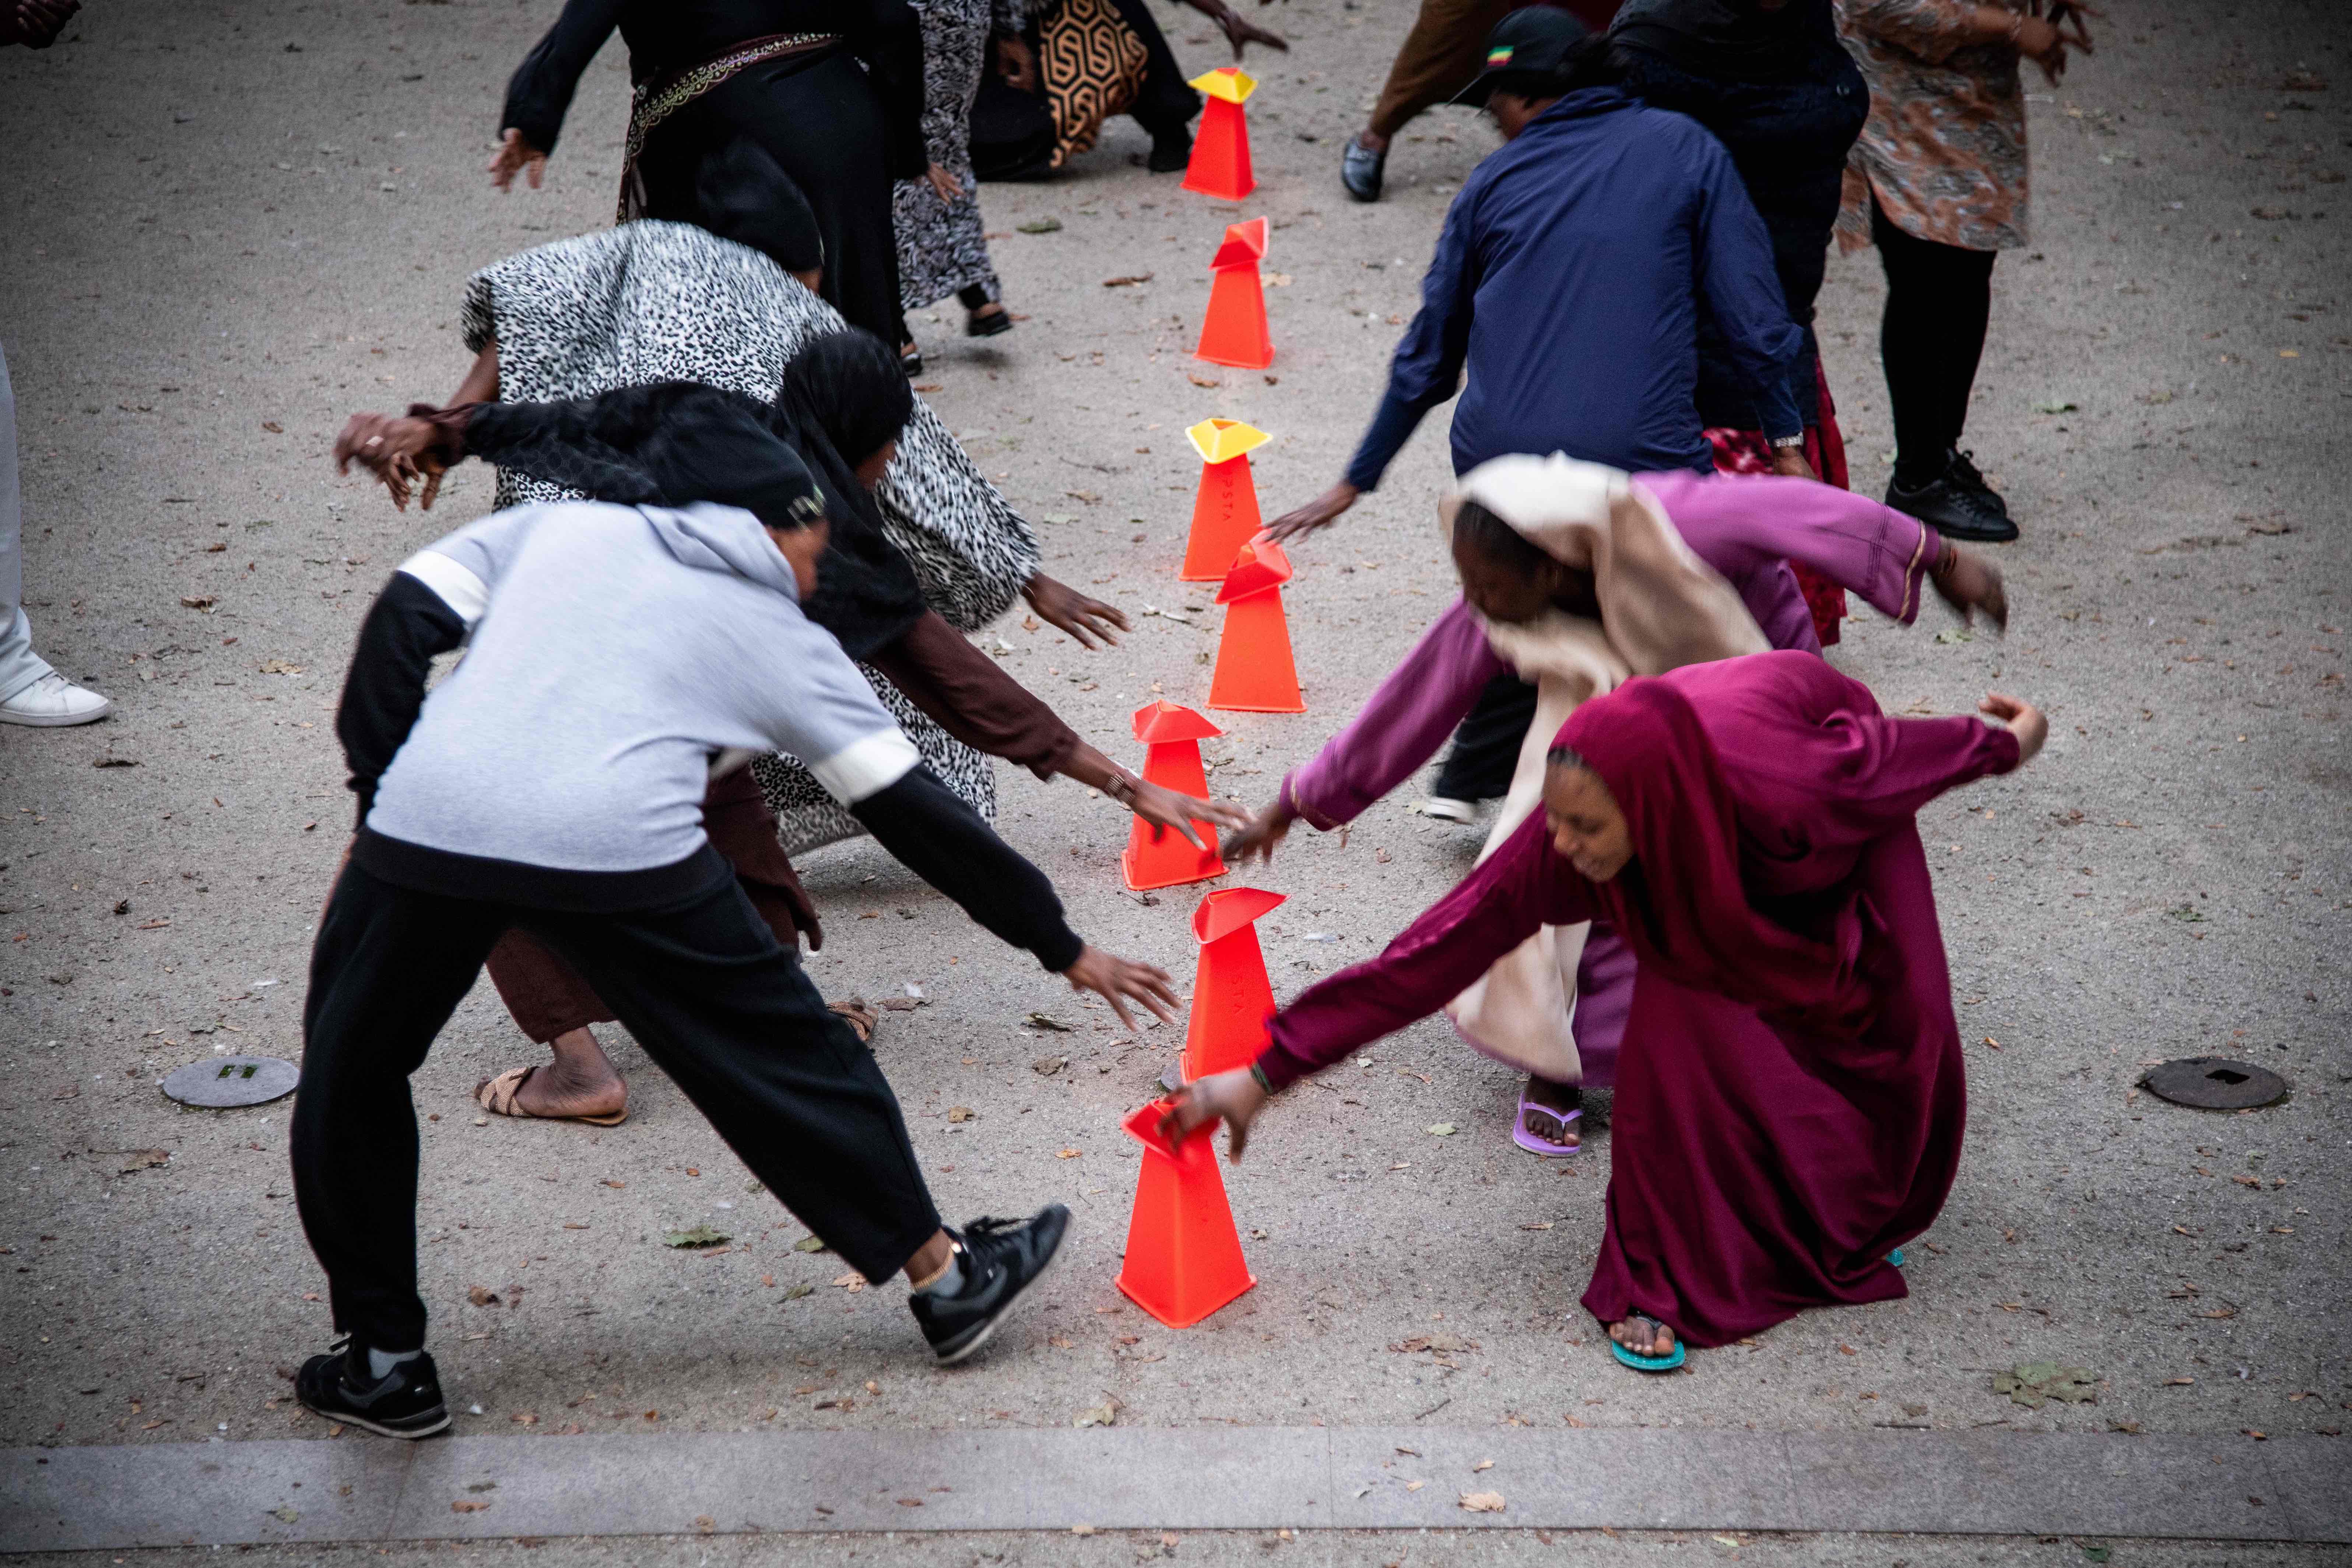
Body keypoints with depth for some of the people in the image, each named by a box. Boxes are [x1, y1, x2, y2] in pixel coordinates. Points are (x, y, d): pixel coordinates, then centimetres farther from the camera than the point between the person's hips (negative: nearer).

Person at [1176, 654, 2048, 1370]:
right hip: (1710, 881, 1)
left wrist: (2003, 745, -3)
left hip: (1845, 837, -1)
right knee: (1678, 1026, -21)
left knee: (1901, 1034, -3)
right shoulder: (1560, 846, -39)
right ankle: (1662, 1278, -4)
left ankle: (1856, 1218, 29)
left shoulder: (1790, 780, -46)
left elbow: (1888, 752, -25)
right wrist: (1265, 1074, -38)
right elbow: (1433, 954, -37)